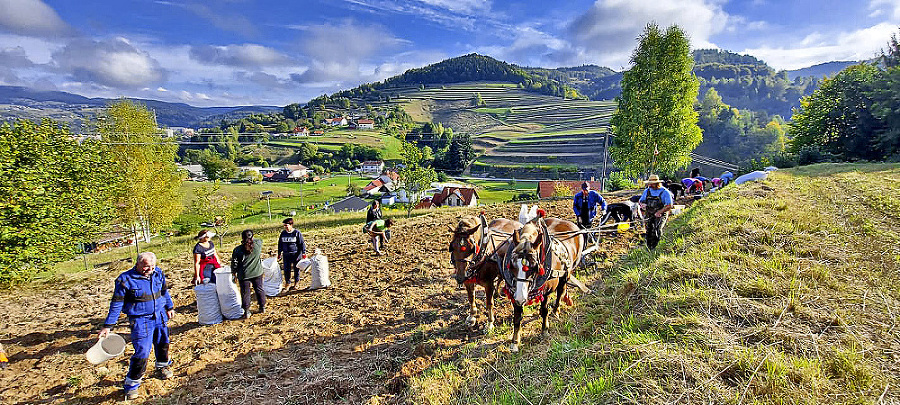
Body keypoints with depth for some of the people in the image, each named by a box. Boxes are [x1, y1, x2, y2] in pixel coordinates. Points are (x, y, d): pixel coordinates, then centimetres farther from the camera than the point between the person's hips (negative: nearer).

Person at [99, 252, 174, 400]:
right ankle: (132, 383, 13)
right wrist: (107, 326, -7)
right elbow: (116, 304, -8)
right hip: (140, 320, -5)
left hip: (160, 316, 5)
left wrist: (169, 307, 22)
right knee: (142, 352, -7)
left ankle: (162, 367, 46)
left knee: (163, 343, 19)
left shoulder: (158, 273, -1)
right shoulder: (125, 279, -14)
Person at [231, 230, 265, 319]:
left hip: (244, 275, -2)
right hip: (257, 273, 2)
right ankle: (262, 307, 30)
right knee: (259, 290, 17)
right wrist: (252, 239, 17)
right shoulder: (258, 245, -10)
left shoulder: (237, 250, -12)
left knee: (245, 292, 10)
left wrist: (234, 273, 9)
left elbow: (234, 263, -4)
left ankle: (247, 312, 16)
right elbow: (260, 240, 15)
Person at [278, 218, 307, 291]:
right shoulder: (283, 233, 6)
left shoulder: (297, 233, -6)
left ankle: (295, 284, 23)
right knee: (286, 270, -1)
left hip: (296, 254, -3)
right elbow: (280, 244, 16)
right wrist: (279, 254, 15)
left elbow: (302, 243, -4)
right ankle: (287, 284, 13)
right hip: (286, 255, 3)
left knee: (296, 269, 7)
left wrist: (304, 253, -7)